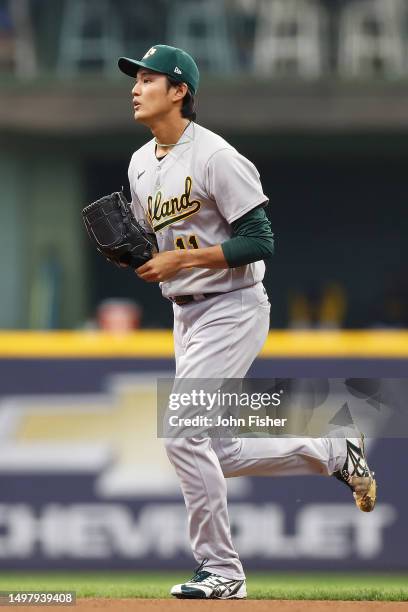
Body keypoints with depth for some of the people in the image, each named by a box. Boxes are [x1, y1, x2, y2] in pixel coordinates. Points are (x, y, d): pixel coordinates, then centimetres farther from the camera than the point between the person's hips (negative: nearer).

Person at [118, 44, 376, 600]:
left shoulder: (215, 157, -17)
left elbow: (259, 242, -20)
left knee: (182, 435, -15)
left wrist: (182, 259, -22)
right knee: (221, 454, 11)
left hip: (232, 310, -9)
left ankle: (221, 572, -5)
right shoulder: (141, 164, 9)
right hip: (187, 317, 9)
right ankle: (333, 453, 30)